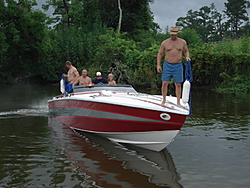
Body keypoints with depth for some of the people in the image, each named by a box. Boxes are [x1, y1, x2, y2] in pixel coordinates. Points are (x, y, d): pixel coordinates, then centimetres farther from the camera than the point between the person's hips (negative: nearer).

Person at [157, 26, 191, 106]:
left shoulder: (182, 42, 2)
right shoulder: (164, 43, 0)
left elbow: (186, 51, 18)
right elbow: (159, 54, 7)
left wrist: (187, 57, -4)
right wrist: (158, 65, -1)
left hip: (178, 66, 0)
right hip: (167, 65, 0)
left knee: (178, 84, 2)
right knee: (164, 83, -4)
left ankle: (178, 102, 12)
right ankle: (164, 100, 13)